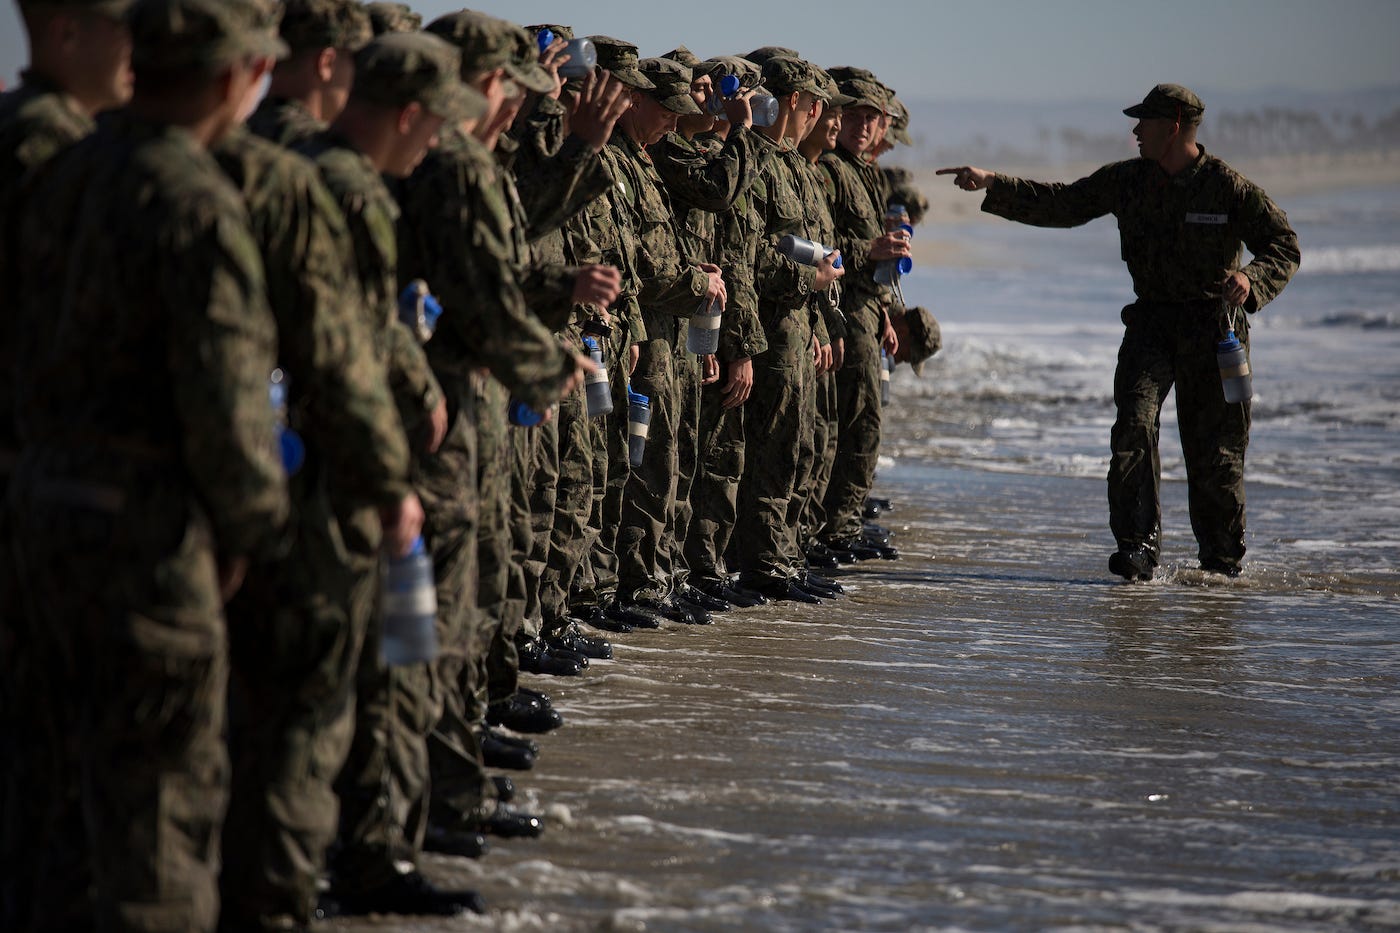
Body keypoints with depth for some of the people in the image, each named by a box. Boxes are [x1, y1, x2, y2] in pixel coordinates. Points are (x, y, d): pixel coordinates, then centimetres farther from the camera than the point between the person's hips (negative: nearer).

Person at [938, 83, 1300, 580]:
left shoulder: (1228, 186, -9)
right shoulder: (1126, 180, 4)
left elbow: (1284, 245, -9)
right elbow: (1060, 204, 9)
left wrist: (1252, 278, -29)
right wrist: (991, 185, 1)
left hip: (1213, 325, -3)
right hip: (1151, 319, 3)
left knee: (1213, 447, 0)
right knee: (1133, 425, -17)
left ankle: (1222, 561, 16)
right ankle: (1139, 545, -17)